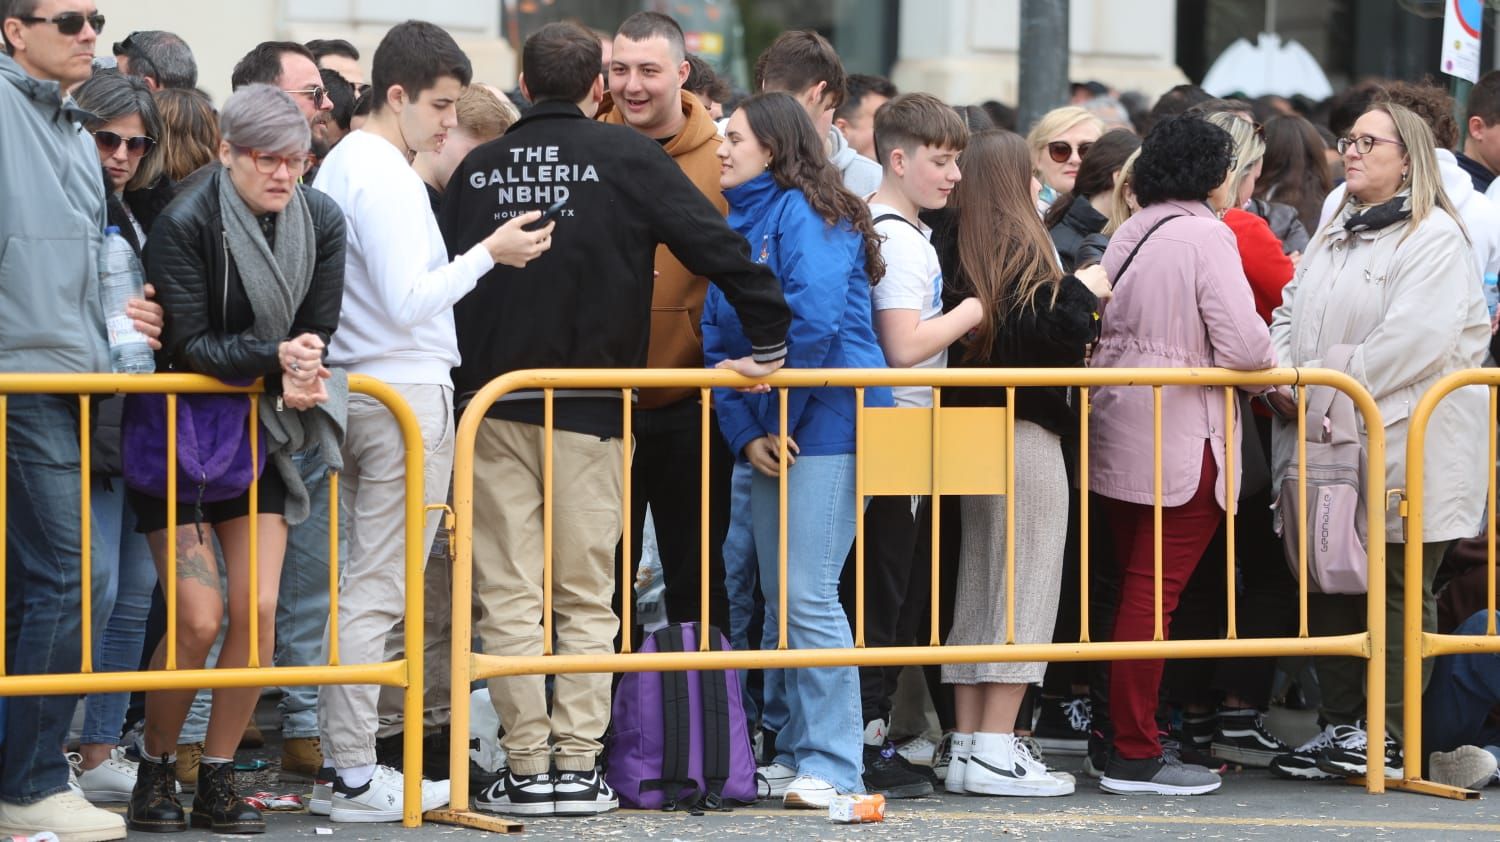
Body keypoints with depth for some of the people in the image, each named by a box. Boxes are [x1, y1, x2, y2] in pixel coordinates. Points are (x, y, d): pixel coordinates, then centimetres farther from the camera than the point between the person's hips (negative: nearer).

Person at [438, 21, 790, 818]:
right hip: (588, 407, -2)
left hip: (490, 402, 2)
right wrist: (769, 340, 0)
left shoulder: (476, 168, 6)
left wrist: (453, 392, 19)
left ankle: (526, 768, 1)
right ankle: (578, 766, 2)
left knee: (510, 596, 4)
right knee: (586, 596, 5)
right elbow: (716, 244, -8)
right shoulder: (625, 156, -3)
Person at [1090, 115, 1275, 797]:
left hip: (1117, 430, 8)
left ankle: (1129, 737, 18)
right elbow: (1244, 345, -19)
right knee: (1154, 593, -6)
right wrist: (1269, 361, 4)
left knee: (1136, 586, 13)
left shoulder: (1128, 234, 11)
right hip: (1181, 439, -8)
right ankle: (1135, 754, -5)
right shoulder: (1206, 235, -11)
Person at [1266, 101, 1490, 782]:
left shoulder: (1434, 237, -9)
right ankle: (1338, 726, 18)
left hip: (1406, 448, -8)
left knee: (1398, 592, -1)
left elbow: (1415, 337, -20)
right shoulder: (1336, 235, 19)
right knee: (1329, 588, 10)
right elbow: (1292, 311, 18)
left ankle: (1388, 737, 3)